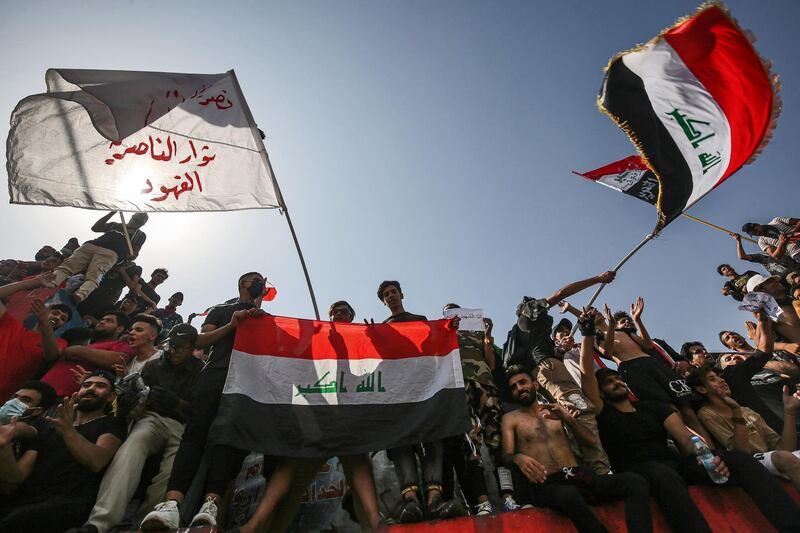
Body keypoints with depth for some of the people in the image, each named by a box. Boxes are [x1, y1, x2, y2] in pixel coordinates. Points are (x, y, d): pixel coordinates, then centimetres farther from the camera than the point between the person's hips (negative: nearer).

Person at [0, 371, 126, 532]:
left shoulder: (110, 424, 11)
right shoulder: (50, 430, 29)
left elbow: (96, 462, -11)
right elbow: (19, 474, 17)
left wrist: (69, 433, -26)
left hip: (69, 502, -5)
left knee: (17, 520, -32)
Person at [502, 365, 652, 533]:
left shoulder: (555, 410, 20)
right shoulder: (510, 418, 12)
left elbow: (592, 440, 13)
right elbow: (507, 455, -2)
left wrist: (568, 418, -6)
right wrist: (518, 458, -27)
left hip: (578, 476, 4)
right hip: (547, 484, -4)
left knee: (635, 481, -23)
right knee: (570, 495, -41)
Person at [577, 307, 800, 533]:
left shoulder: (653, 407, 23)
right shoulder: (604, 414, 7)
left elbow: (686, 437, 8)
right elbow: (587, 374, -9)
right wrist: (588, 335, -19)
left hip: (676, 464, 5)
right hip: (640, 471, -5)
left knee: (741, 460, -17)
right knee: (666, 476, -43)